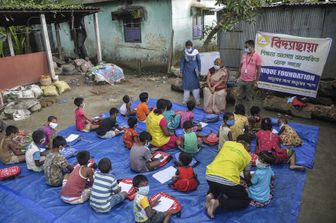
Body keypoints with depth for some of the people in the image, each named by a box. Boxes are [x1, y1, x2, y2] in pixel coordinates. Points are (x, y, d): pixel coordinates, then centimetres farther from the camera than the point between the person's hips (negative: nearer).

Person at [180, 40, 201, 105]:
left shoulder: (196, 52, -10)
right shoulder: (184, 52, -6)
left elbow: (199, 61, -1)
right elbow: (182, 62, 1)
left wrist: (199, 71, 1)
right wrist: (181, 72, 1)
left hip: (194, 71, -1)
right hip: (187, 71, 1)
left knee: (195, 85, 0)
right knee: (186, 85, 5)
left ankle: (197, 100, 9)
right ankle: (185, 100, 18)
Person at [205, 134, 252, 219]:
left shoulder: (227, 143, 18)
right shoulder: (247, 156, 13)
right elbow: (247, 176, 25)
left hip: (210, 176, 5)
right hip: (228, 181, -5)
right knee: (245, 201, 18)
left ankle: (211, 195, 7)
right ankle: (217, 203, -3)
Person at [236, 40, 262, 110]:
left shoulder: (257, 56, -9)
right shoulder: (244, 55, 7)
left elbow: (258, 69, -9)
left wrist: (256, 81, -11)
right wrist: (238, 77, 12)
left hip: (250, 81, -5)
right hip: (241, 80, 5)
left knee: (249, 98, 7)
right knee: (239, 96, 11)